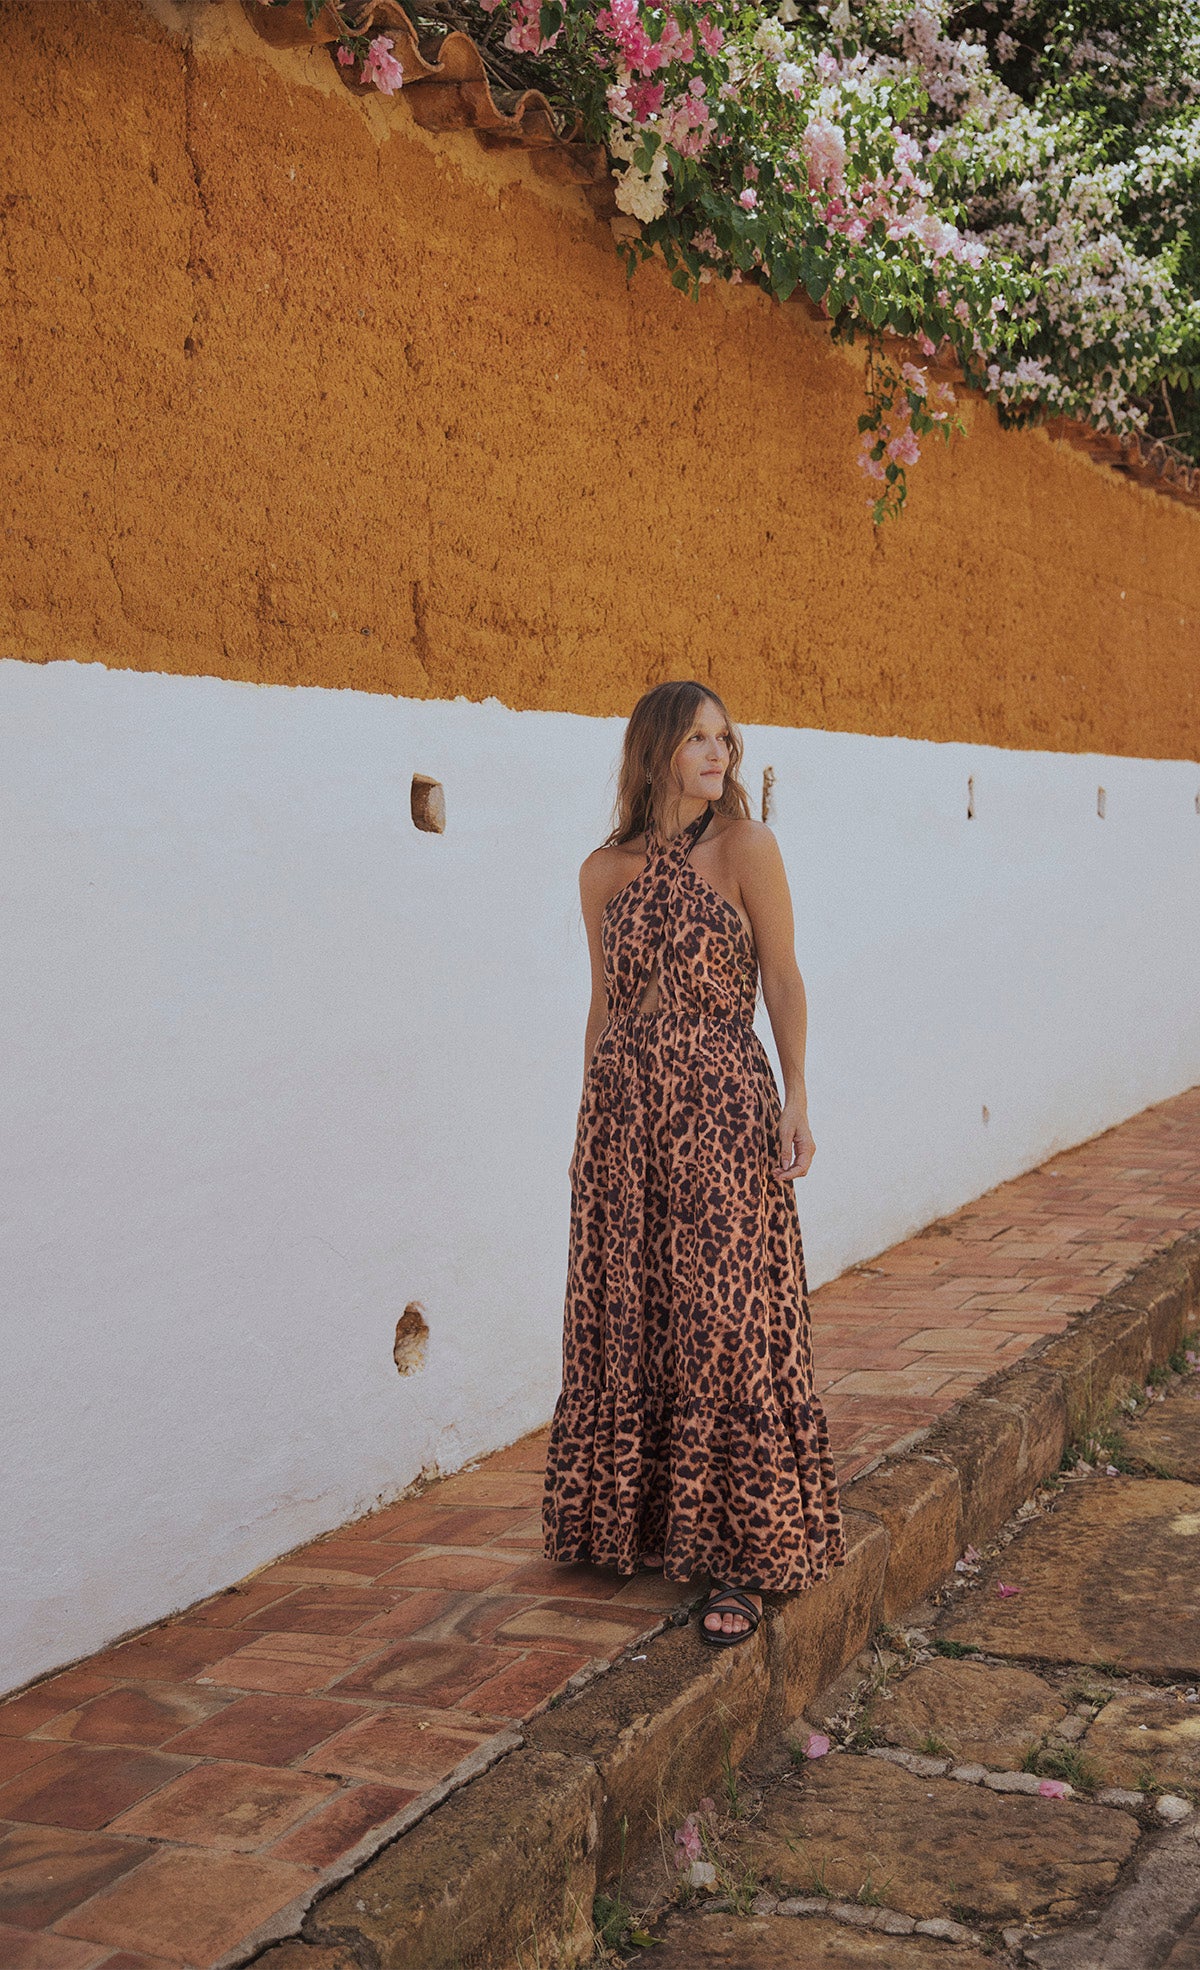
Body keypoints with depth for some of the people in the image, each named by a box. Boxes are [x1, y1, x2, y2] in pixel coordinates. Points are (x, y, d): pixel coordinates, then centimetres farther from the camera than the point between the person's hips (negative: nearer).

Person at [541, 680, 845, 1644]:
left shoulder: (745, 846, -3)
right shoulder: (605, 871, 8)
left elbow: (782, 976, -3)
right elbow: (606, 999, 14)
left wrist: (796, 1099, -7)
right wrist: (590, 1119, 15)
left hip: (723, 1102, -4)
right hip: (625, 1105, 4)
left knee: (724, 1322, -4)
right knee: (627, 1319, 12)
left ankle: (744, 1561, 3)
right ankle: (639, 1524, 30)